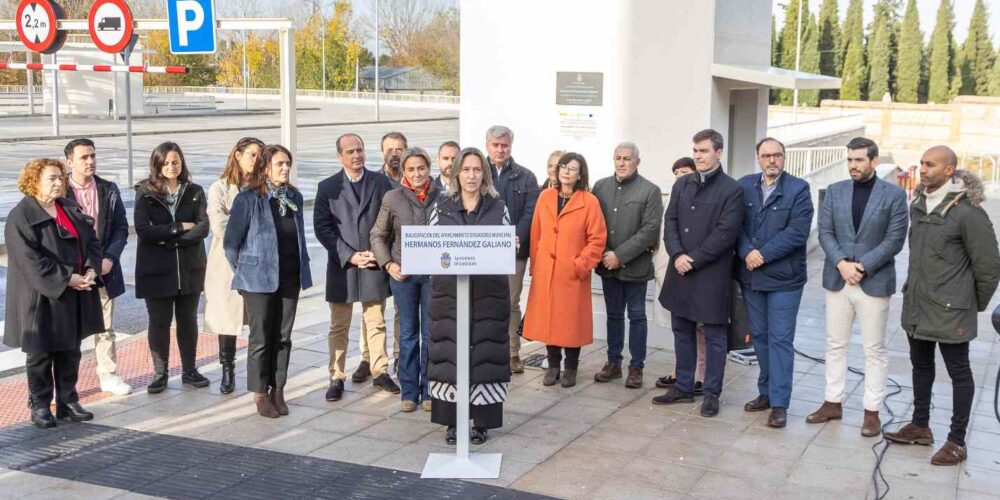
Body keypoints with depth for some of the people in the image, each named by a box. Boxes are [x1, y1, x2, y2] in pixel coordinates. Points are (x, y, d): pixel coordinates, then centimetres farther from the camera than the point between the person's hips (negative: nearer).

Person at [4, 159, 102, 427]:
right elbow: (31, 260, -19)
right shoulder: (21, 216, -12)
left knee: (70, 352, 12)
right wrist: (66, 279, -22)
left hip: (74, 297, 6)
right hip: (42, 298, -6)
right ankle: (40, 405, 18)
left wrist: (91, 268, -8)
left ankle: (68, 402, 23)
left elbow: (92, 241, 11)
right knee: (40, 354, 6)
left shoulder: (71, 209, 10)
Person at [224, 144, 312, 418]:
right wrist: (243, 271, 1)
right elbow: (231, 241, -6)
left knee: (282, 337, 10)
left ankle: (277, 391, 20)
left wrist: (303, 267, 12)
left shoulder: (294, 197, 7)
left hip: (290, 278, 5)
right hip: (259, 279, -5)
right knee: (261, 339, 3)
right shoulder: (248, 198, -10)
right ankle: (260, 394, 13)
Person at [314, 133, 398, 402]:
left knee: (376, 323, 10)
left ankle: (380, 372, 20)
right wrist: (349, 256, -12)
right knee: (339, 327, 5)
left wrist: (378, 253, -9)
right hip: (341, 265, -1)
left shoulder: (381, 183, 4)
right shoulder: (328, 187, 2)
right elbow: (322, 227, -3)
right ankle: (336, 378, 13)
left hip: (375, 265, 1)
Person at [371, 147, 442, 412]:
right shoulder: (392, 198, 1)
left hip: (434, 273, 0)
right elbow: (378, 236, 8)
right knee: (408, 333, 8)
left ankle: (429, 391, 14)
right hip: (403, 273, 0)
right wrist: (388, 264, -4)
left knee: (432, 333, 4)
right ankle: (409, 391, 17)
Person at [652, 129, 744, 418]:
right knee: (682, 331, 13)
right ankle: (683, 388, 25)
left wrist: (693, 260, -15)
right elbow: (670, 222, 6)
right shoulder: (682, 185, 11)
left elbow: (725, 233, -13)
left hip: (713, 274, -6)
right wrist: (677, 255, -10)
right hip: (681, 272, 6)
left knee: (715, 335, 4)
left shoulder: (732, 190, -7)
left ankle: (712, 394, 13)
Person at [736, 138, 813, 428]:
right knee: (759, 336, 13)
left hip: (784, 277, -4)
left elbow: (797, 232, -13)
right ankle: (766, 392, 26)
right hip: (751, 275, 4)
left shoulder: (798, 189, -6)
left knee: (780, 339, -1)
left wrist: (763, 255, -17)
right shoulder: (744, 185, 6)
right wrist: (747, 252, -16)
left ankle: (779, 403, 4)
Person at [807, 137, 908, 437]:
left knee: (874, 350, 3)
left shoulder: (894, 195, -3)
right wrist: (841, 263, -14)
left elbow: (895, 240, -8)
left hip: (874, 283, -3)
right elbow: (825, 232, 1)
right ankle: (833, 403, 21)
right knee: (835, 345, 11)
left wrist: (862, 267, -16)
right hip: (837, 280, 3)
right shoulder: (835, 191, 6)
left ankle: (872, 411, 11)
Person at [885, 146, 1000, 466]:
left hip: (950, 310, -8)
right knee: (921, 365, 19)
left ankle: (957, 442, 14)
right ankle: (920, 426, 35)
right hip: (917, 307, 8)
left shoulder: (967, 212, -18)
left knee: (959, 372, 5)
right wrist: (915, 289, 14)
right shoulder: (918, 206, 6)